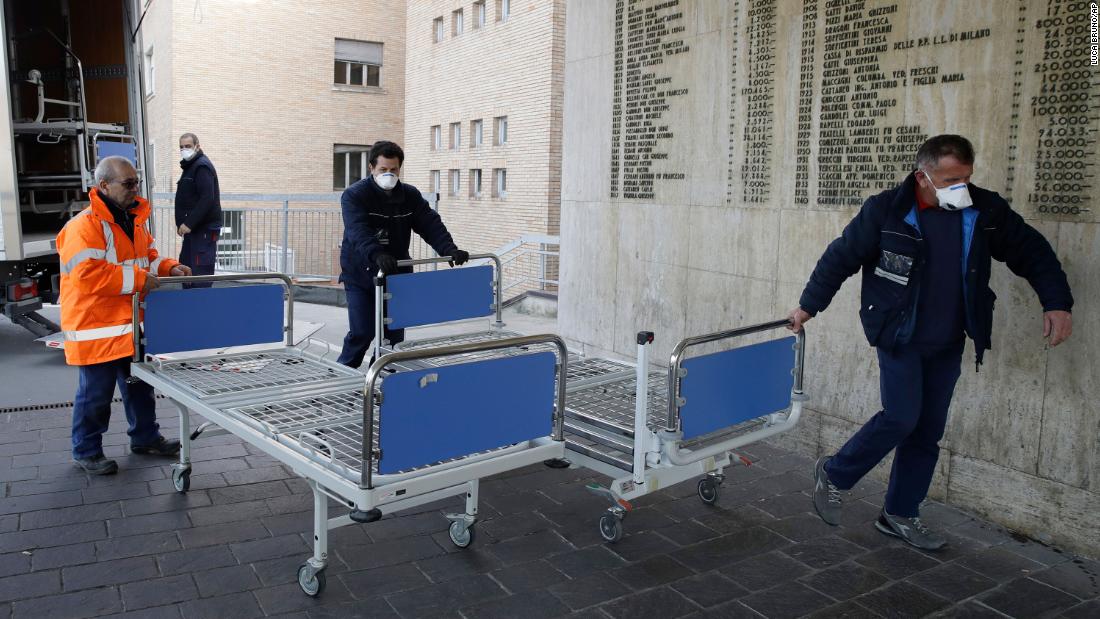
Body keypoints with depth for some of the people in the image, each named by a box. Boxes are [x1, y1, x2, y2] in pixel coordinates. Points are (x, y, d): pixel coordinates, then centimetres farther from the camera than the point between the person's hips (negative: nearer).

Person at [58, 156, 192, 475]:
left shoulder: (135, 219, 9)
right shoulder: (83, 226, -19)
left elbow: (148, 257, 19)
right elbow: (89, 274, -27)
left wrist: (170, 268, 0)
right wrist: (138, 279, -26)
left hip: (134, 325, 8)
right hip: (98, 330, -8)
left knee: (140, 387, 18)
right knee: (96, 394, 5)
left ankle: (145, 437, 34)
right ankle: (87, 451, 22)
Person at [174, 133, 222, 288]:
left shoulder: (202, 166, -11)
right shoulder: (190, 166, 20)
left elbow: (207, 199, -22)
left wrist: (189, 223, -22)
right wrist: (182, 223, 14)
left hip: (204, 229, -11)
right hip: (194, 228, 11)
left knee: (200, 271, -12)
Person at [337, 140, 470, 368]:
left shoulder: (410, 196, 2)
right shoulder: (354, 195, -13)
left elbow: (430, 225, -8)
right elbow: (358, 232, -29)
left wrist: (450, 250, -26)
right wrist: (377, 256, -48)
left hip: (396, 275, 4)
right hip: (361, 275, -4)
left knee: (394, 333, 6)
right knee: (362, 333, -7)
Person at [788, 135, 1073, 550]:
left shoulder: (986, 211, -2)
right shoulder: (885, 211, -13)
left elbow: (1032, 253, 7)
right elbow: (841, 257, -6)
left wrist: (1057, 302, -6)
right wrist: (808, 306, -2)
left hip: (947, 346, 5)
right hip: (899, 339, -5)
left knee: (928, 431, 8)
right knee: (901, 418, -13)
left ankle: (899, 515, 23)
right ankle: (833, 474, 10)